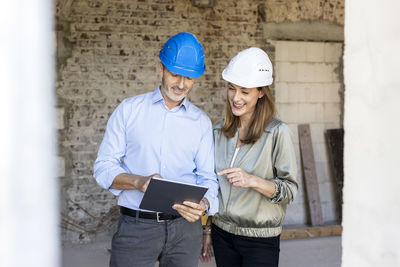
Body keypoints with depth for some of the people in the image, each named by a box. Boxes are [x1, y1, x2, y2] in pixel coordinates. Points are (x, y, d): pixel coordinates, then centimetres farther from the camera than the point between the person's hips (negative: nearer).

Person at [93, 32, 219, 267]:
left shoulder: (201, 122, 9)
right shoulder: (129, 110, 4)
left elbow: (207, 177, 4)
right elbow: (104, 167, 0)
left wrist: (203, 204, -18)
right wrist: (139, 182, -19)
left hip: (185, 226, 2)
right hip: (135, 227, -2)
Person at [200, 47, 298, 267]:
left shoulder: (277, 133, -10)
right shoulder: (219, 131, 5)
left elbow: (290, 190, -10)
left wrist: (252, 181, -25)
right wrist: (207, 230, 14)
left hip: (260, 240, -4)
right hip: (222, 233, 4)